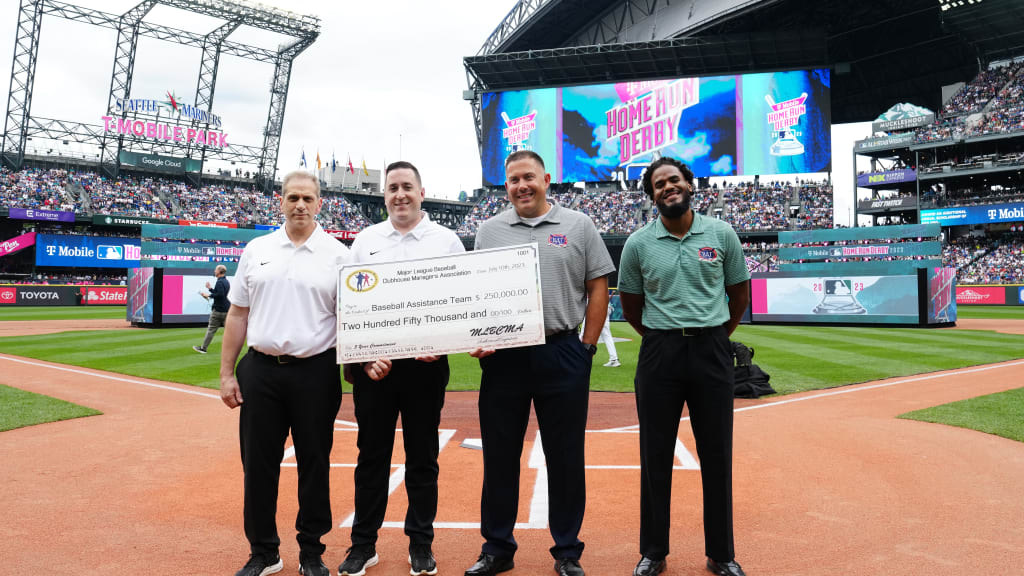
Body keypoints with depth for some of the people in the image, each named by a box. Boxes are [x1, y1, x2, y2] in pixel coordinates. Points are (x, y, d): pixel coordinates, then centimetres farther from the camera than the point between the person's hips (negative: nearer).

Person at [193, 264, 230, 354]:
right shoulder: (227, 282, 15)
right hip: (227, 310, 8)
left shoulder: (220, 282, -14)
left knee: (211, 329, 1)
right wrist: (210, 288, 20)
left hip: (218, 310, -8)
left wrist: (209, 295, -14)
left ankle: (203, 348, 10)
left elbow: (220, 295, -25)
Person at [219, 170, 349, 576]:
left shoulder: (337, 254, 1)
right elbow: (237, 314, 10)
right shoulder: (256, 250, 9)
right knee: (258, 463, 9)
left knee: (314, 464, 7)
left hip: (315, 373, -2)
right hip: (260, 370, 3)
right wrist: (227, 373, 6)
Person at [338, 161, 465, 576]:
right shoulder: (365, 241, 10)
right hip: (373, 365, 1)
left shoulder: (446, 240, 5)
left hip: (427, 365, -1)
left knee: (423, 456, 8)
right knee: (372, 454, 8)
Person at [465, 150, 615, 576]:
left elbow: (598, 287, 4)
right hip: (502, 357, 2)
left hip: (562, 356, -1)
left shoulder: (578, 226, 6)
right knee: (499, 456, 9)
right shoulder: (490, 231, 11)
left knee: (565, 457, 7)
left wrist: (587, 346, -1)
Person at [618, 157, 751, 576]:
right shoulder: (638, 243, 1)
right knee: (655, 456, 6)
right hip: (659, 354, 0)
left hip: (712, 353, 1)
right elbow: (630, 306, 10)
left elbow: (739, 294, 12)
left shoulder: (722, 235, 2)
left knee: (717, 455, 7)